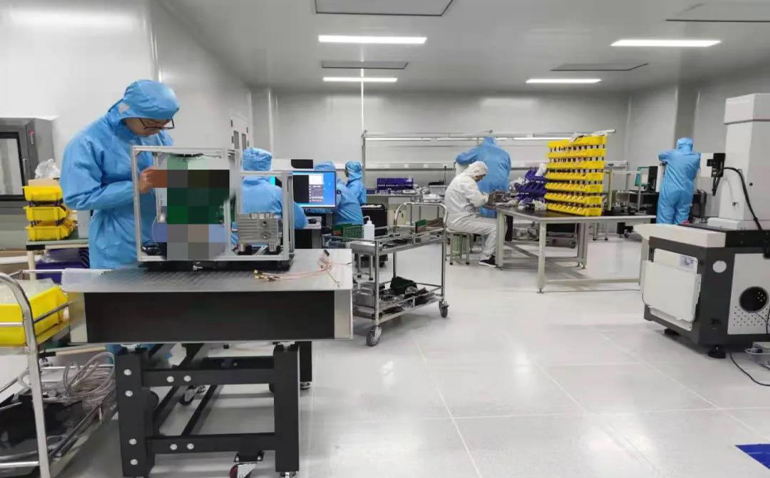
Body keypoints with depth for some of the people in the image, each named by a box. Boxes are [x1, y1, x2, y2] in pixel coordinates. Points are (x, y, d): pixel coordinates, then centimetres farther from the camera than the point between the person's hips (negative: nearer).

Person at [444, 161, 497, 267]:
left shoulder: (462, 178, 16)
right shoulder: (467, 181, -18)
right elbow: (478, 201, -24)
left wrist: (485, 195, 9)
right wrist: (487, 197, -4)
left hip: (456, 218, 11)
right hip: (461, 221, -11)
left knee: (491, 222, 18)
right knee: (495, 226, -8)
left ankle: (489, 253, 21)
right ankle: (486, 258, 0)